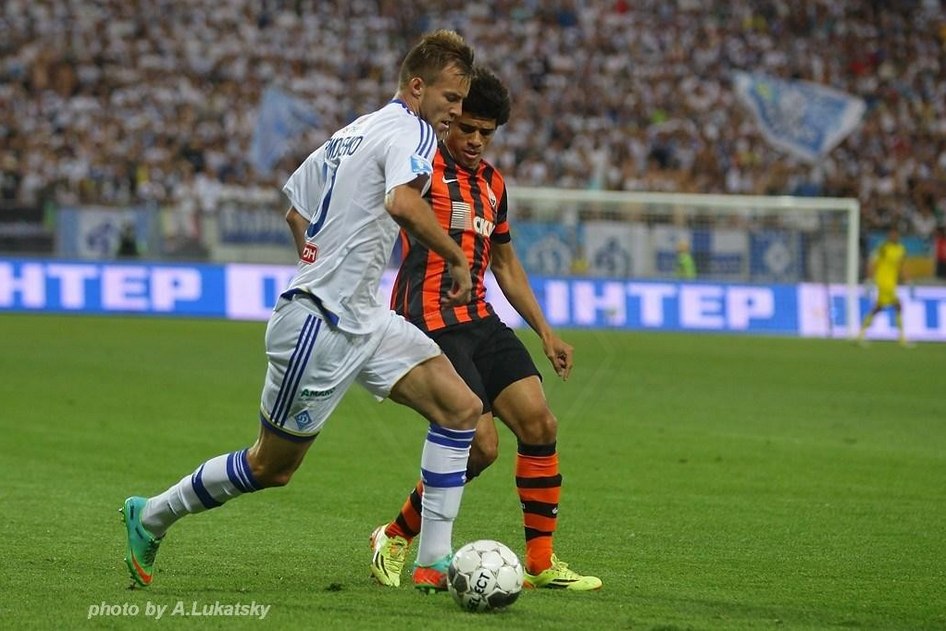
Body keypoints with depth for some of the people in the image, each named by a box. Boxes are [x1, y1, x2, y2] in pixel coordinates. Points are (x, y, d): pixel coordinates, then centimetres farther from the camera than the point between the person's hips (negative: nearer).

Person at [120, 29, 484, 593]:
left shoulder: (352, 134, 14)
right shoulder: (411, 132, -13)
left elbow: (296, 213, 25)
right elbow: (402, 203, -34)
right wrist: (457, 259, -23)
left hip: (365, 318, 9)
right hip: (320, 325, -9)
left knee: (461, 408, -5)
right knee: (271, 468, 6)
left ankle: (434, 562, -4)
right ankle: (151, 516, 26)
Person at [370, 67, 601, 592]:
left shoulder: (491, 181, 19)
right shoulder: (424, 166, -5)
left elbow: (505, 263, 28)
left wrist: (545, 332, 25)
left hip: (480, 318, 8)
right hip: (432, 325, -8)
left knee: (540, 425, -5)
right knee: (480, 445, -14)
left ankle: (541, 563, 4)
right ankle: (394, 539, 8)